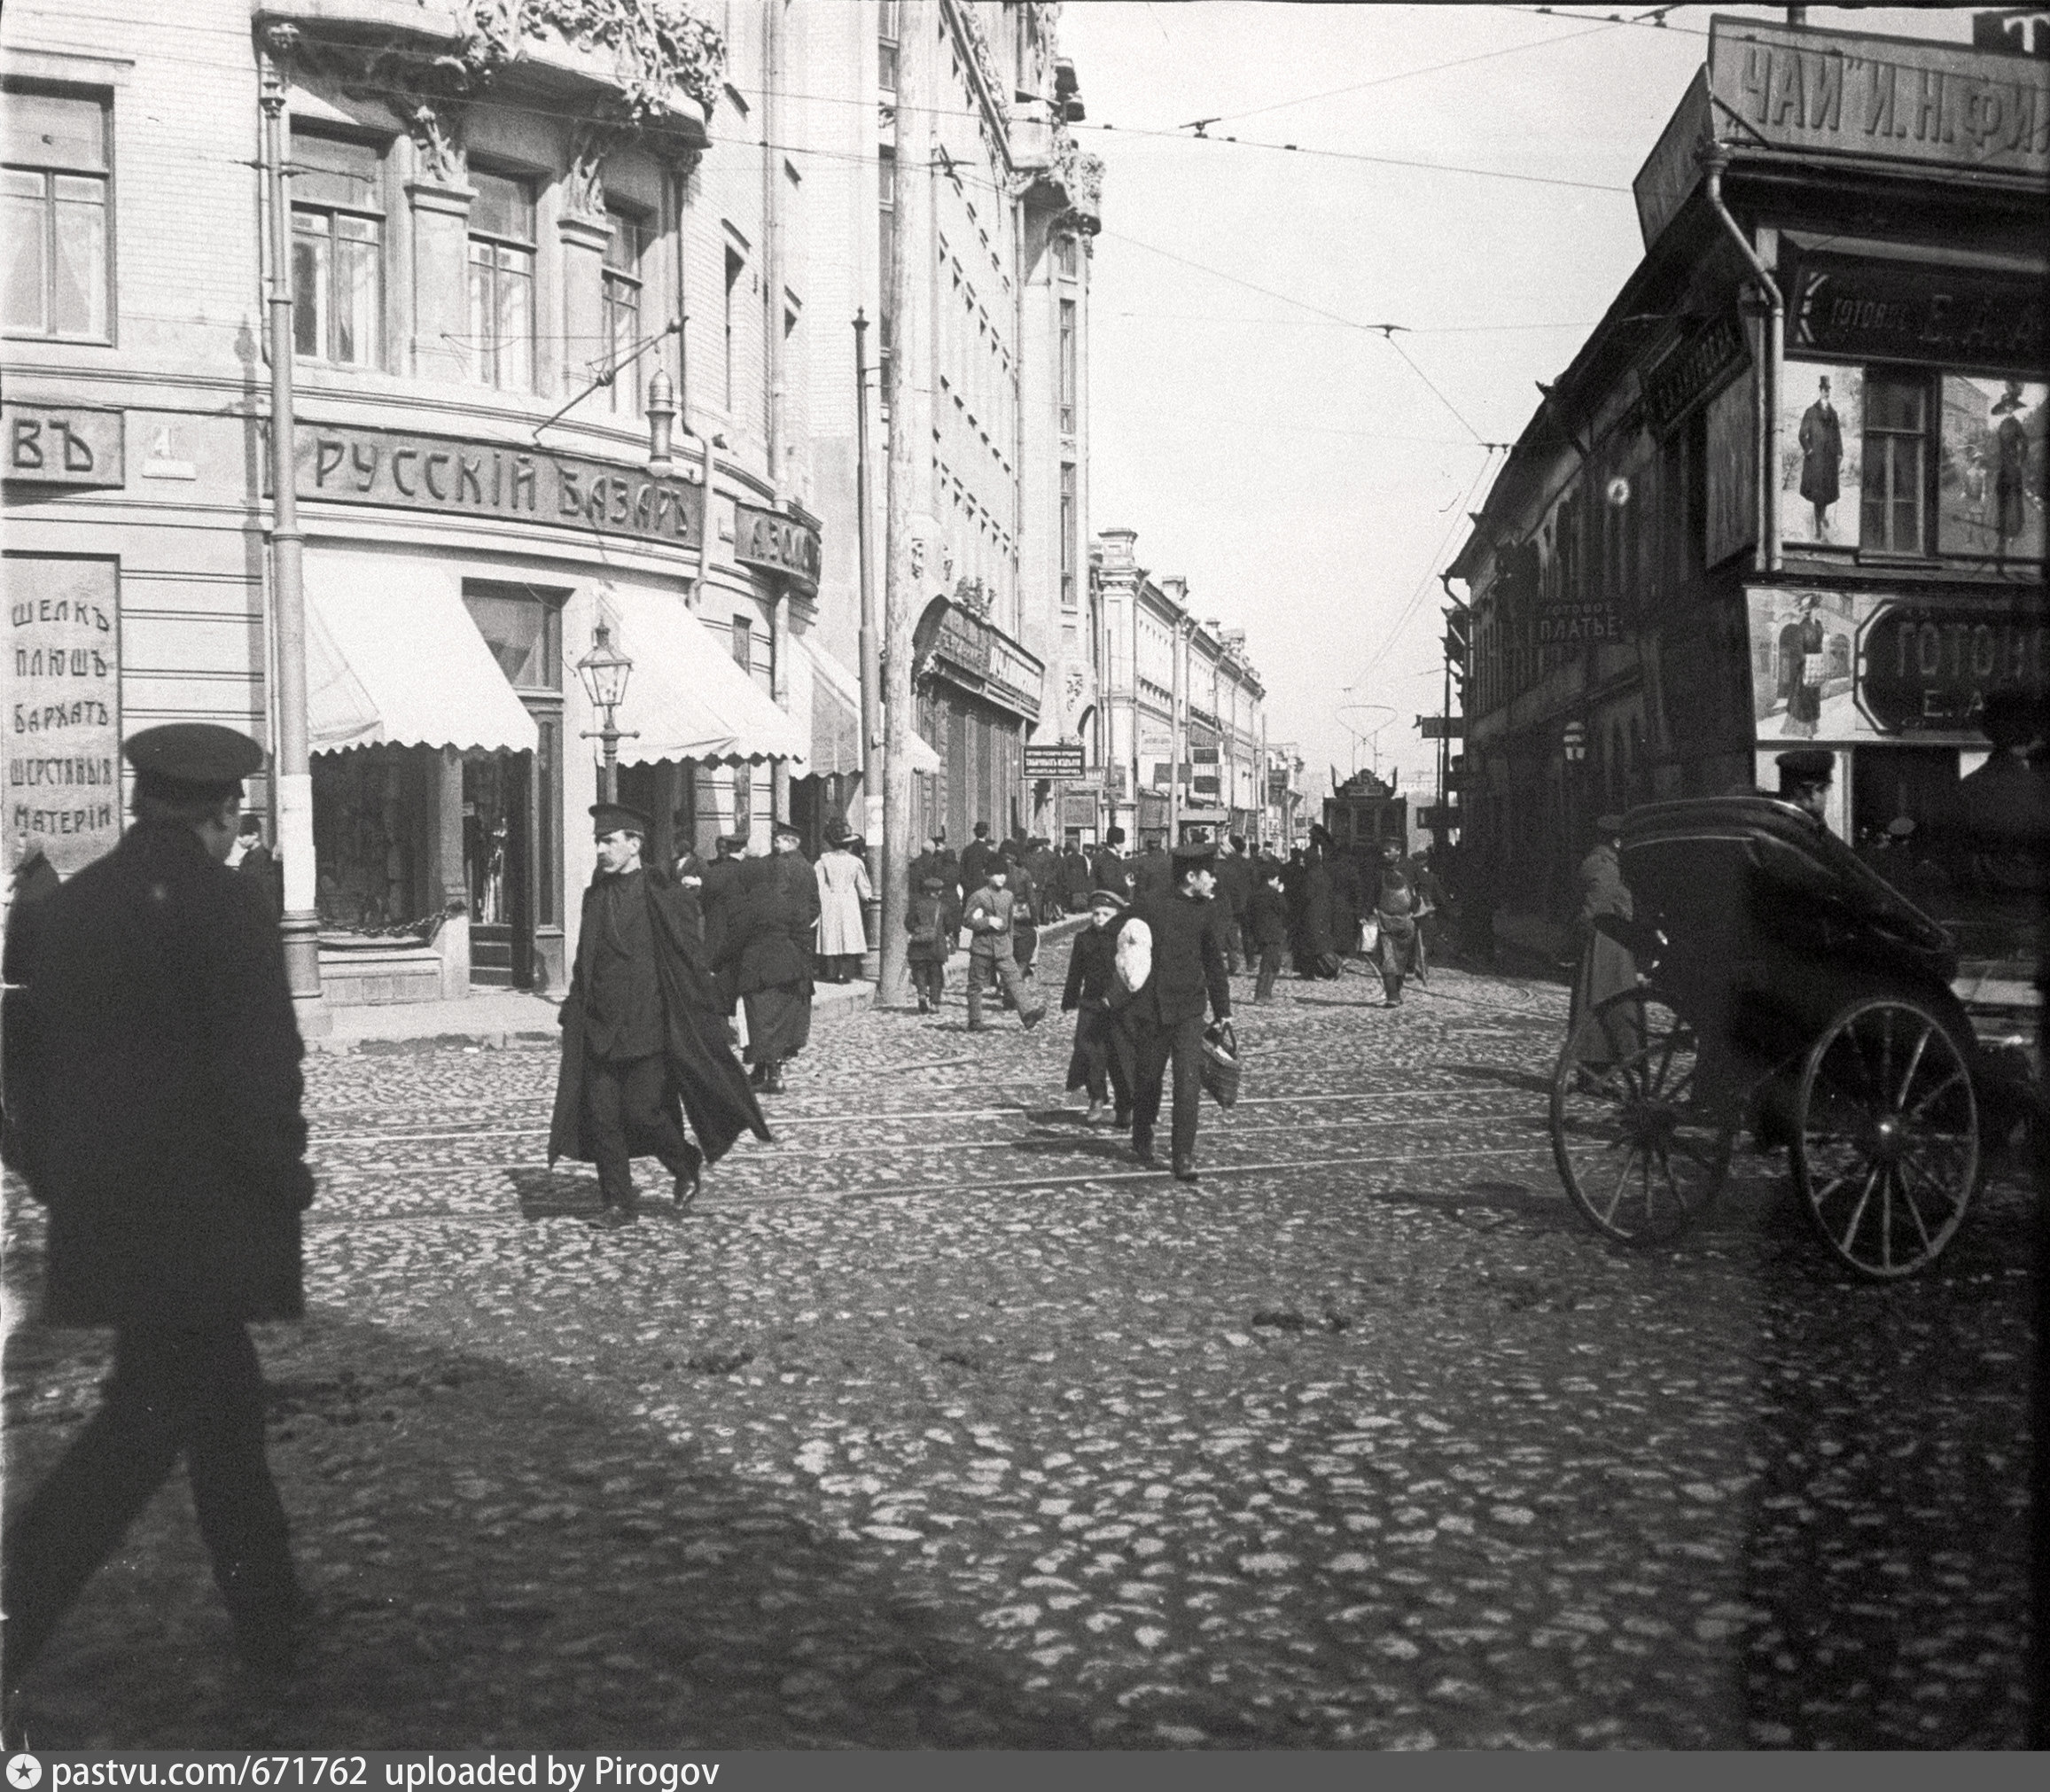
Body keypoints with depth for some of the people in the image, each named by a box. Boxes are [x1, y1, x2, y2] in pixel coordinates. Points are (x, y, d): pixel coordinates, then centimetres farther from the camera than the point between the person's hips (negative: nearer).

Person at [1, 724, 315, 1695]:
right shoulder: (227, 904, -13)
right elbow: (259, 1066, -17)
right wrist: (285, 1179, -3)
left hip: (95, 1213, 8)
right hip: (198, 1220, -8)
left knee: (222, 1403, 17)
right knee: (144, 1426, 1)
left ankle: (270, 1622, 27)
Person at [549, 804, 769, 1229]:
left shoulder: (659, 894, -9)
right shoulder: (596, 895, 8)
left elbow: (690, 955, -8)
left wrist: (706, 1014, -10)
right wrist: (573, 1010, 14)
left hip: (647, 1023, -5)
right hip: (600, 1026, 6)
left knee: (644, 1111, -4)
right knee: (602, 1115, 3)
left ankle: (687, 1165, 25)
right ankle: (617, 1204, 13)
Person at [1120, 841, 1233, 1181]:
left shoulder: (1206, 911, 4)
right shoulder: (1147, 907, -8)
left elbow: (1214, 964, 13)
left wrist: (1223, 1012, 15)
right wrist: (1124, 1008, -2)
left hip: (1189, 1012, 2)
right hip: (1150, 1010, -2)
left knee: (1188, 1084, -9)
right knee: (1147, 1080, 11)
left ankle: (1183, 1155, -4)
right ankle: (1142, 1140, 35)